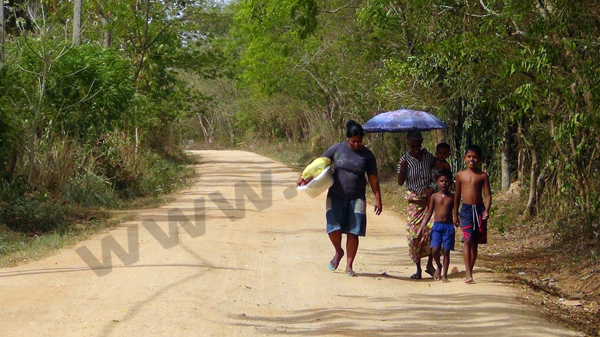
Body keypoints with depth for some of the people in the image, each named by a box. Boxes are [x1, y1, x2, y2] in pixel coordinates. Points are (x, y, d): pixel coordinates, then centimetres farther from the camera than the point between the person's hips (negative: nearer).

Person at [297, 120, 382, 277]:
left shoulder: (367, 155, 1)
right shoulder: (337, 149, -1)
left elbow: (373, 178, 4)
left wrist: (378, 199, 1)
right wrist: (304, 177, -1)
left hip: (356, 198, 0)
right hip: (336, 196, 0)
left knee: (353, 232, -2)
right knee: (334, 228, -12)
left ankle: (349, 265, 9)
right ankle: (338, 252, 19)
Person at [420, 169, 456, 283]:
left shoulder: (452, 197, 4)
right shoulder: (434, 196, 4)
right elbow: (430, 212, 7)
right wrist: (424, 223, -2)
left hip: (449, 226, 0)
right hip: (437, 225, 0)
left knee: (446, 251, 1)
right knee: (435, 249, -13)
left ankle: (444, 275, 11)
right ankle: (438, 266, 17)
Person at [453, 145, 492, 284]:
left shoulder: (483, 176, 2)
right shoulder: (460, 175, 5)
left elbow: (487, 195, 0)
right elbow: (457, 195, 12)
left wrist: (486, 210, -16)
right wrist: (455, 214, 13)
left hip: (479, 209, 1)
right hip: (466, 209, -1)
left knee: (475, 242, 8)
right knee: (468, 240, -15)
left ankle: (470, 272, 19)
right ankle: (468, 274, -19)